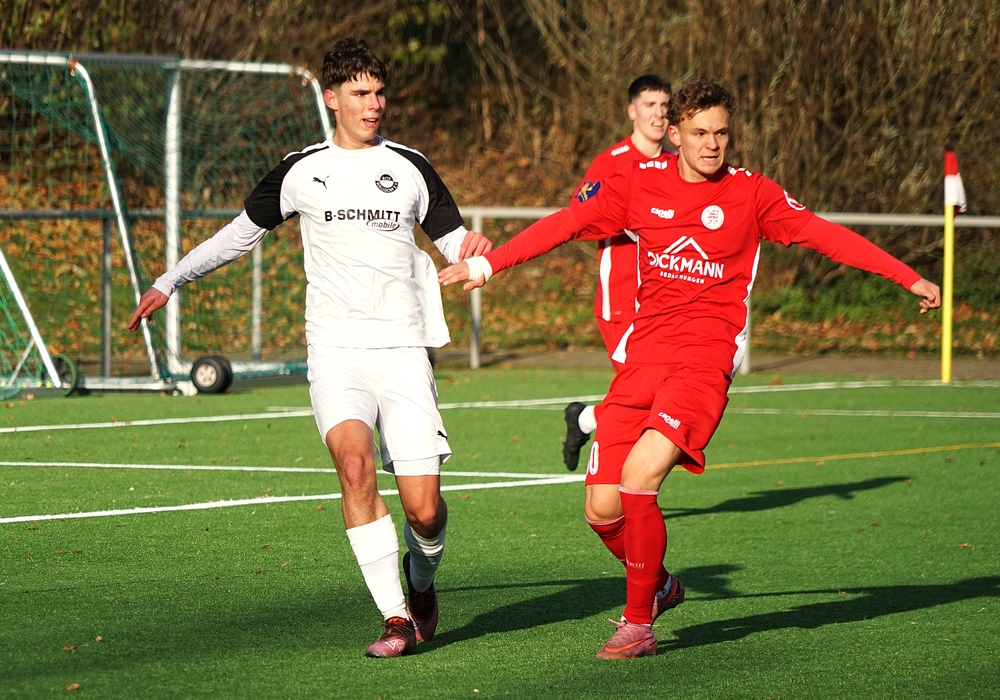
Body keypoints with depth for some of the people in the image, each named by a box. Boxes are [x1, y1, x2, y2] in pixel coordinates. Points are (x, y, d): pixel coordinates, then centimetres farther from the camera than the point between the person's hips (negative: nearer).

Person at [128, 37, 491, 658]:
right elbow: (243, 232, 22)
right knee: (354, 460, -29)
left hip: (403, 350, 1)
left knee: (424, 506, -8)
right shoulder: (301, 172, 8)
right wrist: (170, 282, 22)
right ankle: (397, 618, -23)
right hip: (336, 347, -1)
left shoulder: (411, 168, 9)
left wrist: (474, 249, -9)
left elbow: (455, 239, 15)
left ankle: (422, 579, 29)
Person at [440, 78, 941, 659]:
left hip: (705, 359, -3)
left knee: (639, 474, -25)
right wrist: (487, 263, 11)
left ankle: (639, 623, -9)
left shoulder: (751, 193, 3)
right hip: (643, 355, 3)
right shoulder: (639, 184, 7)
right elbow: (565, 224, 12)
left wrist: (910, 278, -1)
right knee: (603, 506, -4)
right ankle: (655, 584, 27)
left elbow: (825, 235, 3)